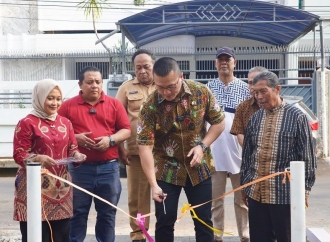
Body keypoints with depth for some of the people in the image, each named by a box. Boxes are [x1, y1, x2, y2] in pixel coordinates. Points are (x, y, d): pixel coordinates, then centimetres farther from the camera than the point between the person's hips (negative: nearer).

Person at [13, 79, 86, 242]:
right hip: (35, 186, -6)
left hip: (61, 187, 6)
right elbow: (19, 154, -7)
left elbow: (72, 148, 18)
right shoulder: (27, 123, -4)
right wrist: (38, 158, -24)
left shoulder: (65, 123, 14)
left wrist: (77, 155, -5)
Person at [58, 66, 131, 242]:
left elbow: (126, 130, 6)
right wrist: (75, 138, -13)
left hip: (108, 167, 1)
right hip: (79, 168, -1)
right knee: (77, 213, 5)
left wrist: (110, 139, -11)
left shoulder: (114, 104, 7)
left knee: (107, 213, 9)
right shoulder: (68, 106, 3)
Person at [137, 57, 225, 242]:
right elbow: (145, 145, -20)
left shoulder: (201, 92, -12)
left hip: (199, 167, 2)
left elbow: (219, 122, 0)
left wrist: (202, 146, -15)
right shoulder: (151, 106, -18)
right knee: (165, 221, 2)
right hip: (166, 169, -1)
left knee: (204, 220, 8)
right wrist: (153, 184, -28)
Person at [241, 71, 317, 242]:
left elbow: (307, 156, -5)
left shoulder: (296, 117, -5)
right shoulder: (254, 119, 9)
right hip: (256, 192, 5)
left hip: (285, 193, -5)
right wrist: (244, 185, 15)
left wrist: (304, 189, -7)